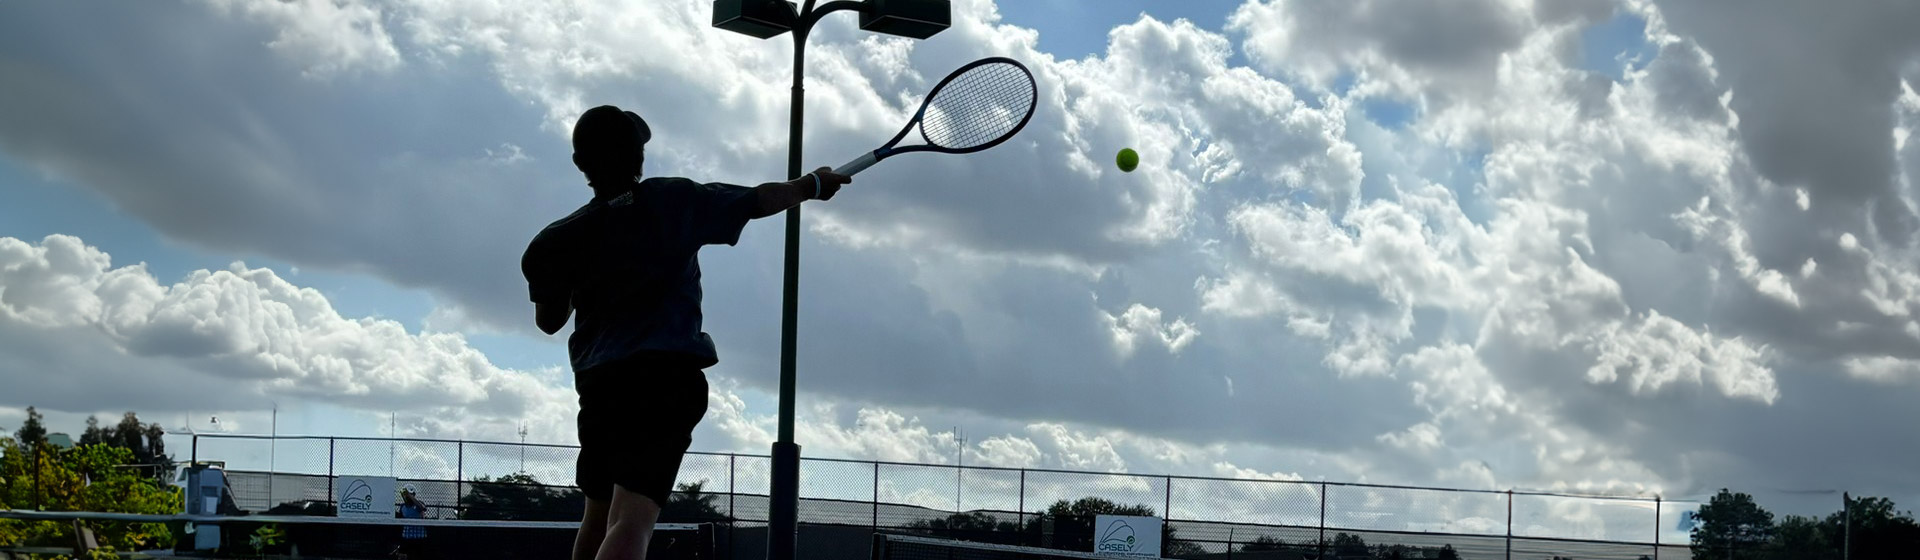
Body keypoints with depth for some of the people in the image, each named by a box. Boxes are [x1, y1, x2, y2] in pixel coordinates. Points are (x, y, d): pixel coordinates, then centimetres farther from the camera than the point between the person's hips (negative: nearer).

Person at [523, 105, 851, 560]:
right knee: (630, 522, -17)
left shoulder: (561, 240, 4)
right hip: (669, 374, -3)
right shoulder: (675, 201, 0)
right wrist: (814, 183, 30)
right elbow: (759, 201, 12)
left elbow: (548, 321, 18)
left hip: (600, 381, 3)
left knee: (599, 515, 22)